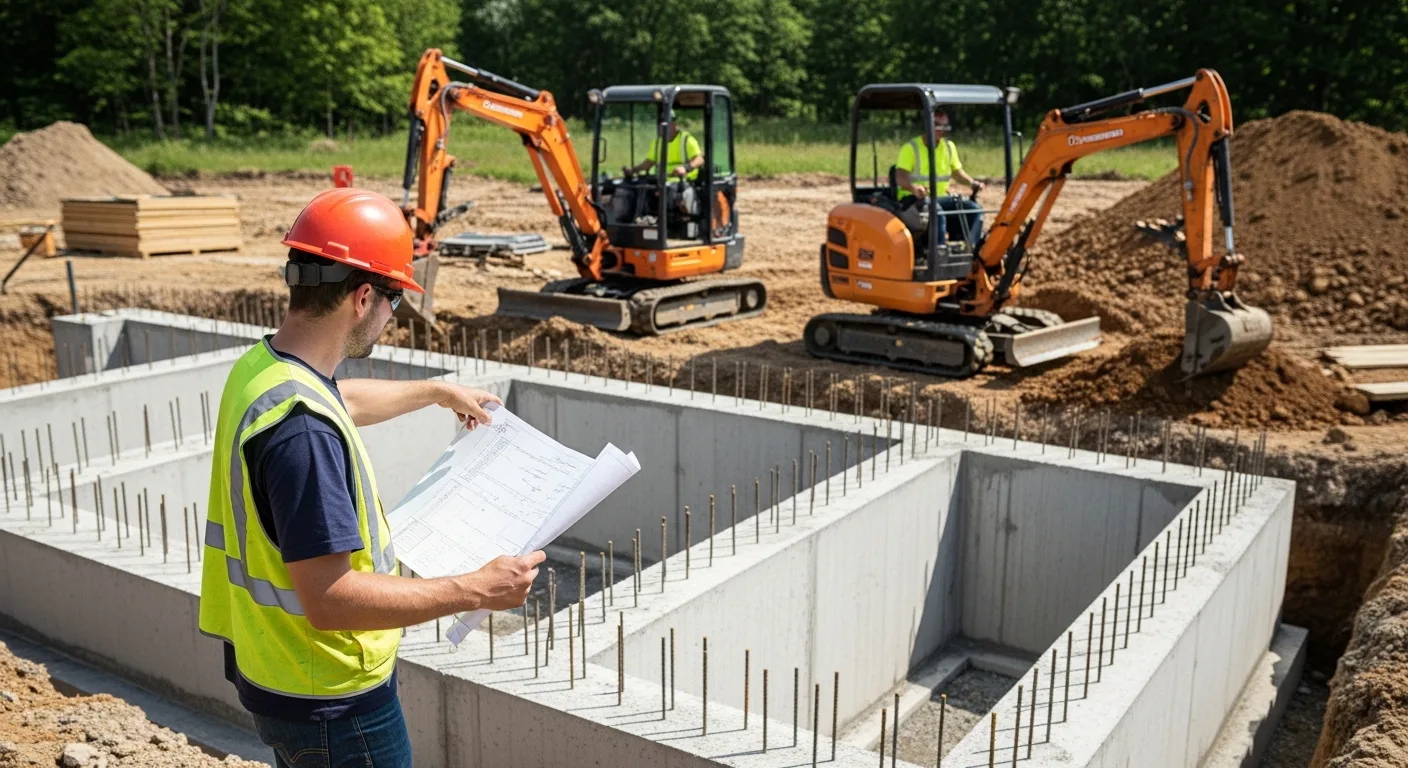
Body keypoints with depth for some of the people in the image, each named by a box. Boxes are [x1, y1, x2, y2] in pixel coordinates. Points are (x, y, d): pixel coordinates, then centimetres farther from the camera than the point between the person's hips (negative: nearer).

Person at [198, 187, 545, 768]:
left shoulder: (261, 368, -1)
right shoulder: (301, 428, -31)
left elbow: (342, 401, 22)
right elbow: (330, 599, -31)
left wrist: (437, 392, 35)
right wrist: (477, 590, -25)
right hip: (328, 699, -9)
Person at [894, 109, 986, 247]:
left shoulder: (949, 146, 13)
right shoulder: (911, 148, -7)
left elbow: (956, 170, 24)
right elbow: (900, 177, -19)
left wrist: (972, 182, 3)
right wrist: (914, 188, -41)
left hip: (941, 198, 6)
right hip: (914, 200, -6)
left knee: (974, 209, -16)